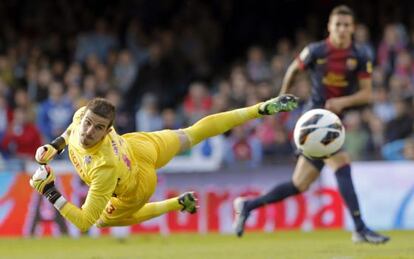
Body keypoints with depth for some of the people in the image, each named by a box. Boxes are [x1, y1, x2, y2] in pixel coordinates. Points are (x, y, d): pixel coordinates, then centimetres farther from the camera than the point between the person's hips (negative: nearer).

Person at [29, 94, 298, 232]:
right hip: (138, 146, 4)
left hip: (139, 184, -4)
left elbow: (85, 222, -47)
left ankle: (178, 203, 37)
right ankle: (261, 109, 35)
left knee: (104, 221, 24)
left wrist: (52, 194, -49)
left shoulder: (106, 167, -51)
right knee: (192, 135, 24)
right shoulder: (83, 117, -33)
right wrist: (56, 145, -3)